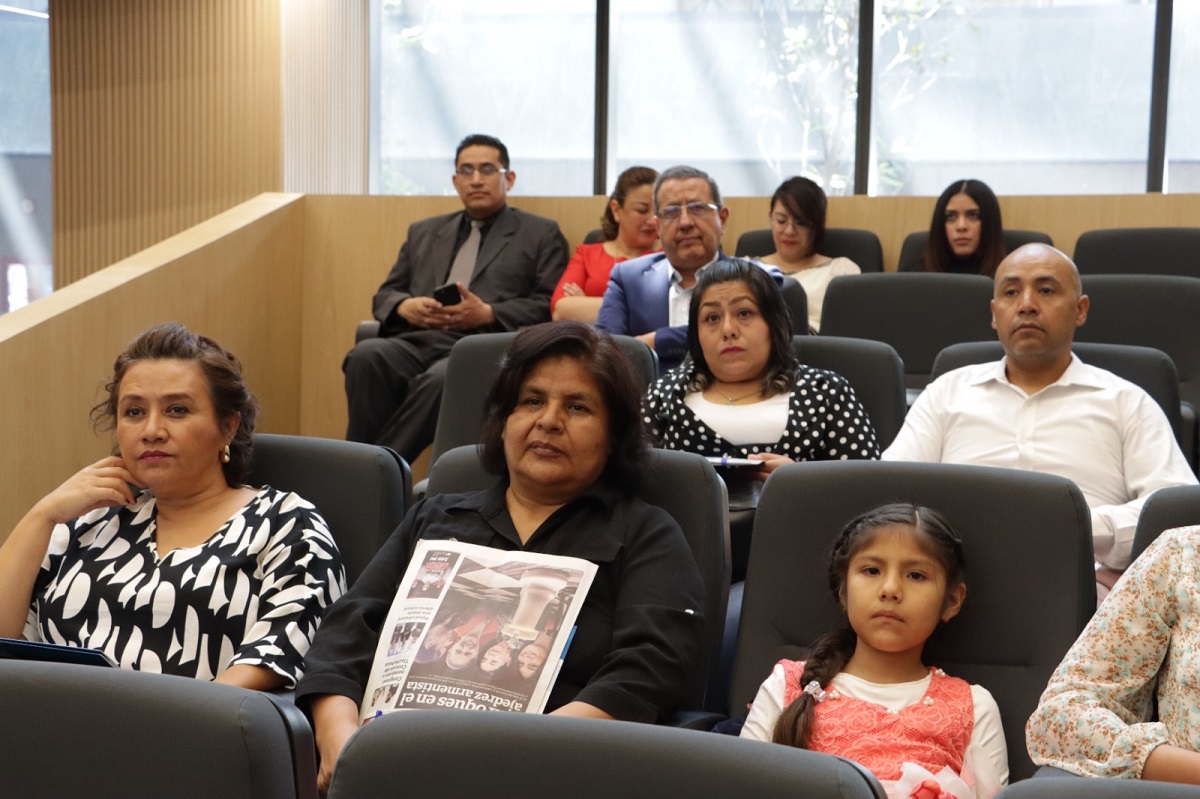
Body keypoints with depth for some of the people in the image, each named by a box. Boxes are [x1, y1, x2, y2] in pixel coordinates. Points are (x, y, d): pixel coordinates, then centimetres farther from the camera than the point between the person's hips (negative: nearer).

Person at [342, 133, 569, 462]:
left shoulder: (541, 234, 17)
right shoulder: (424, 232, 30)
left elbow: (549, 305, 5)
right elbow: (384, 295, 27)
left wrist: (488, 313, -10)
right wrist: (406, 306, 1)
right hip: (415, 341, 4)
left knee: (441, 378, -39)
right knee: (366, 355, -31)